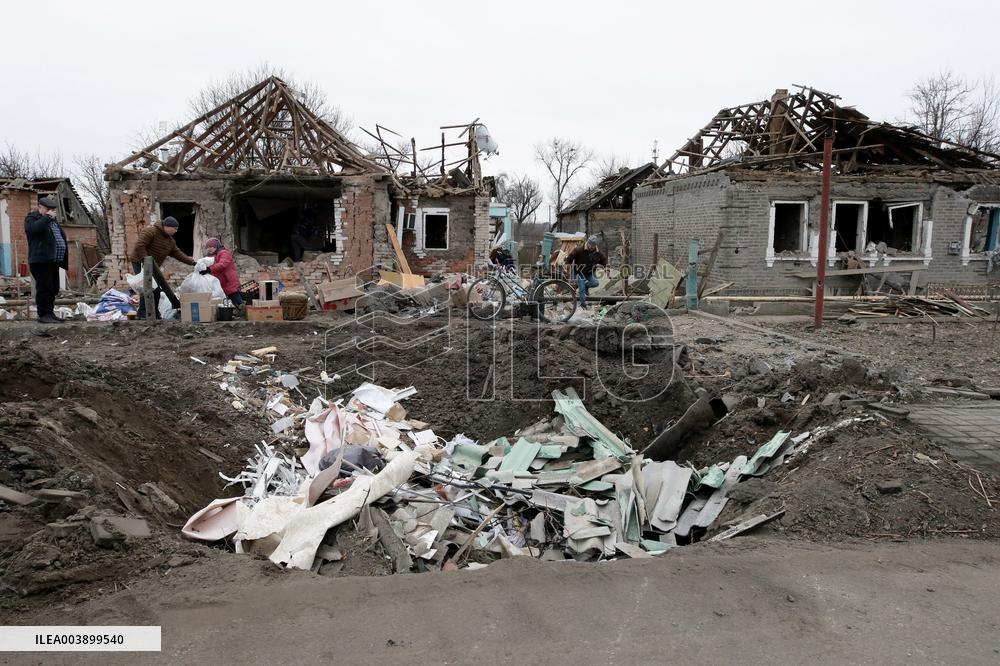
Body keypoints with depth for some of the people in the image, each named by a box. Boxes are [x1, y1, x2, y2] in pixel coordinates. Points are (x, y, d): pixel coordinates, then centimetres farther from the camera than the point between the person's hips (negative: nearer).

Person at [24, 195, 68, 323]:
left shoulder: (52, 221, 24)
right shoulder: (32, 218, 0)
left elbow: (61, 236, 31)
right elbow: (33, 228, -24)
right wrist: (47, 217, -15)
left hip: (53, 260, 8)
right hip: (41, 260, -8)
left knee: (53, 289, 9)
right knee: (44, 288, -10)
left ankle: (50, 313, 15)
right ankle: (43, 315, -7)